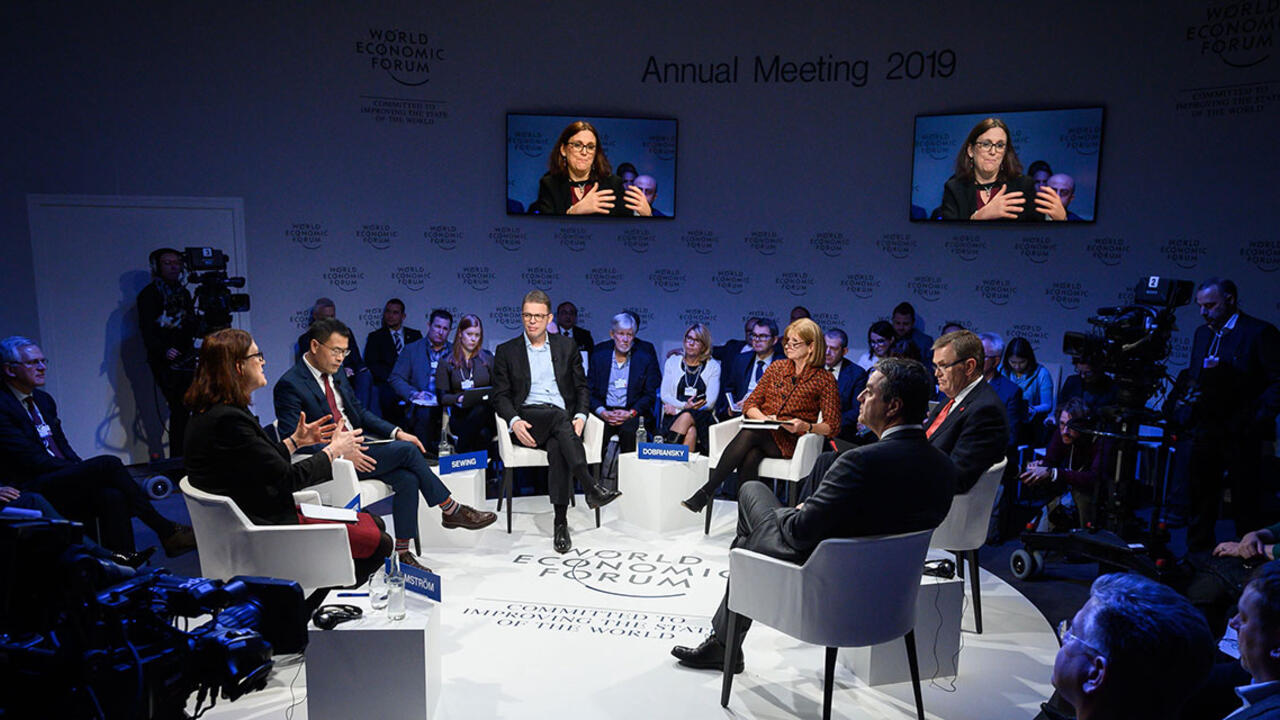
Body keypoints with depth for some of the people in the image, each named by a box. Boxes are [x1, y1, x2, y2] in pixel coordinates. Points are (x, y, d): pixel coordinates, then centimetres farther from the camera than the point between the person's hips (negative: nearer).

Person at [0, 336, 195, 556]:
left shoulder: (43, 400, 18)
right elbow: (33, 461, -13)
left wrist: (84, 470, -1)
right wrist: (84, 471, -16)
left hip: (65, 483, 7)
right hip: (33, 493, -7)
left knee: (112, 495, -25)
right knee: (109, 463, -26)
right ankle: (166, 531, -21)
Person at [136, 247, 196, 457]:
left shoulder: (183, 293, 19)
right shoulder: (149, 294, 1)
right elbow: (146, 330, -7)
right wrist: (164, 350, -21)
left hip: (186, 360, 5)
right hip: (165, 362, -5)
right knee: (179, 408, -11)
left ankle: (180, 459, 3)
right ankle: (176, 459, -6)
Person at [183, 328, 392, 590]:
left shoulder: (212, 412, 8)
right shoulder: (228, 419, -25)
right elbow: (287, 478, -20)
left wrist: (295, 441, 14)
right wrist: (334, 449, -7)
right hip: (264, 531, -11)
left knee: (375, 523, 11)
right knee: (379, 543, -9)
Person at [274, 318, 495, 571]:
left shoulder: (336, 373, 12)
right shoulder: (289, 385, -12)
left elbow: (360, 412, 18)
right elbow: (292, 439, -18)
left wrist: (395, 432, 3)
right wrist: (341, 453, -25)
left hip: (356, 444, 8)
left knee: (408, 479, -17)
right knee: (407, 451, -19)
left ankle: (401, 551, -10)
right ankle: (451, 510, -4)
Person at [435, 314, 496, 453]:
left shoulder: (487, 358, 17)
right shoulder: (447, 362, 11)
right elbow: (442, 397, 5)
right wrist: (458, 398, -16)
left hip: (485, 413, 2)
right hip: (460, 416, -1)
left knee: (480, 409, -38)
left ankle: (462, 455, -32)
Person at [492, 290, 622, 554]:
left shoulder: (567, 347, 16)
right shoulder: (506, 351, 12)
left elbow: (581, 388, 15)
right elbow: (501, 395, 7)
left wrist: (580, 416, -5)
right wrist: (514, 421, -14)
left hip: (562, 418, 1)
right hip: (528, 419, -1)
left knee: (557, 449, -35)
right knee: (560, 416, -36)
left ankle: (560, 522, -34)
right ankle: (590, 488, -43)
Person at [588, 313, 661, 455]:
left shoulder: (646, 359, 8)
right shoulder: (599, 356, 13)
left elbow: (650, 395, 4)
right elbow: (589, 391, 8)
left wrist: (631, 413, -12)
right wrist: (602, 411, -11)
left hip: (632, 414, -1)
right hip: (605, 412, 1)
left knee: (629, 429, -34)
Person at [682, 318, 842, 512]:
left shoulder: (824, 380, 4)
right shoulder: (776, 368, 15)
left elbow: (833, 427, 0)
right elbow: (750, 404, 12)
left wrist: (806, 427, -19)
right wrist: (764, 419, -10)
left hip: (790, 441, -3)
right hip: (761, 434, 4)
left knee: (749, 433, -34)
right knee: (749, 457, -35)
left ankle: (707, 490, -35)